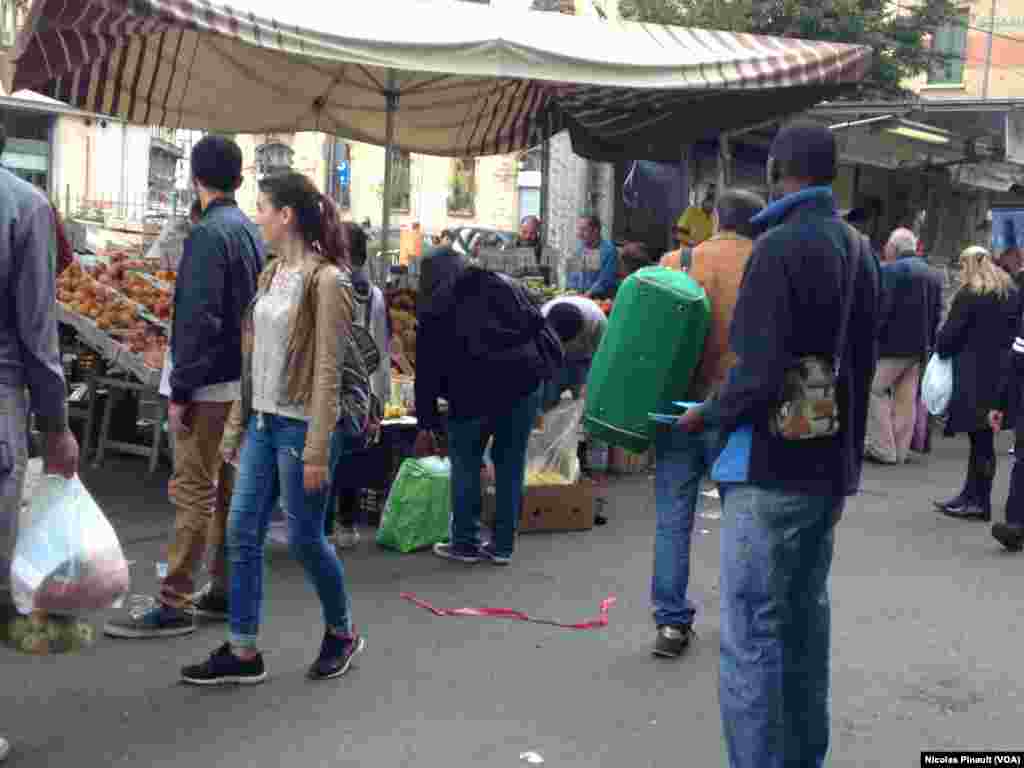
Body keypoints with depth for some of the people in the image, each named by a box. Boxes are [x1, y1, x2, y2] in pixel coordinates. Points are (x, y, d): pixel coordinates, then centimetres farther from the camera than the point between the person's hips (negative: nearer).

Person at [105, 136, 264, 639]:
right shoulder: (252, 232, 12)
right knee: (228, 488, 13)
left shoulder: (208, 234, -15)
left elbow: (198, 319, -21)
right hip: (243, 380, 9)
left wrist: (180, 390, -17)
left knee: (193, 492, -5)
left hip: (211, 384, -9)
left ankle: (174, 605, -1)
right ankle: (224, 592, 21)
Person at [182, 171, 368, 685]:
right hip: (263, 421, 8)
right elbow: (253, 359, 14)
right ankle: (243, 651, 16)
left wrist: (318, 451, -18)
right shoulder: (270, 275, 10)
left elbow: (328, 372, -17)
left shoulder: (326, 280, -14)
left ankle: (341, 632, 27)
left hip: (300, 424, -8)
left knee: (305, 538, 4)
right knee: (242, 534, 6)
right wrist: (236, 426, 13)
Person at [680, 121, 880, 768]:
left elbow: (759, 373, -22)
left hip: (772, 469, -8)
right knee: (806, 621, 17)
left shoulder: (781, 246, -16)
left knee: (751, 636, -3)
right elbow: (862, 364, 13)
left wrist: (707, 415, -4)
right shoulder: (860, 249, 9)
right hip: (831, 468, 8)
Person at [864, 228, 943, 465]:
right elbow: (937, 313, 14)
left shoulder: (890, 270, -12)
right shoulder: (934, 274, 13)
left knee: (874, 391, -1)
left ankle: (883, 448, -5)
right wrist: (928, 343, 18)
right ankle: (900, 451, 14)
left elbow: (882, 308, -17)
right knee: (906, 399, 10)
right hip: (919, 347, 8)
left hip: (893, 344, -8)